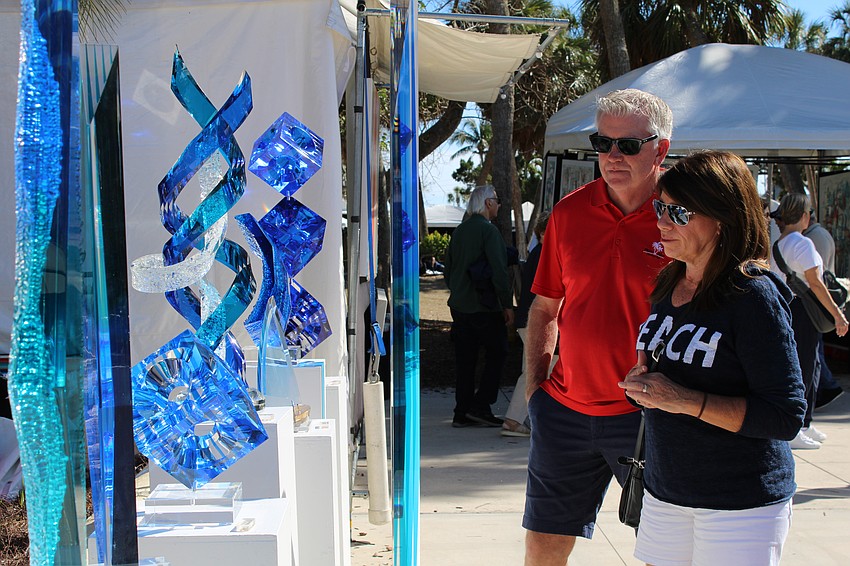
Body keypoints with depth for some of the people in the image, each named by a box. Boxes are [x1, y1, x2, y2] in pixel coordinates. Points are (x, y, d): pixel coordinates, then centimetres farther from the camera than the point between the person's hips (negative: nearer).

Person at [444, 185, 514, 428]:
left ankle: (462, 413, 12)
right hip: (484, 306, -7)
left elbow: (448, 268, 17)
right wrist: (507, 304, -12)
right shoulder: (488, 230, -12)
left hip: (458, 305, 7)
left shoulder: (459, 231, 11)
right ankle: (480, 406, 1)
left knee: (465, 359, 10)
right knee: (497, 353, 6)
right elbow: (499, 271, -17)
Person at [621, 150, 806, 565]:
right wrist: (643, 381, -1)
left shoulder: (754, 295, -16)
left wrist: (686, 400, -25)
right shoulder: (668, 285, 5)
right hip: (664, 492, 7)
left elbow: (786, 417, -20)